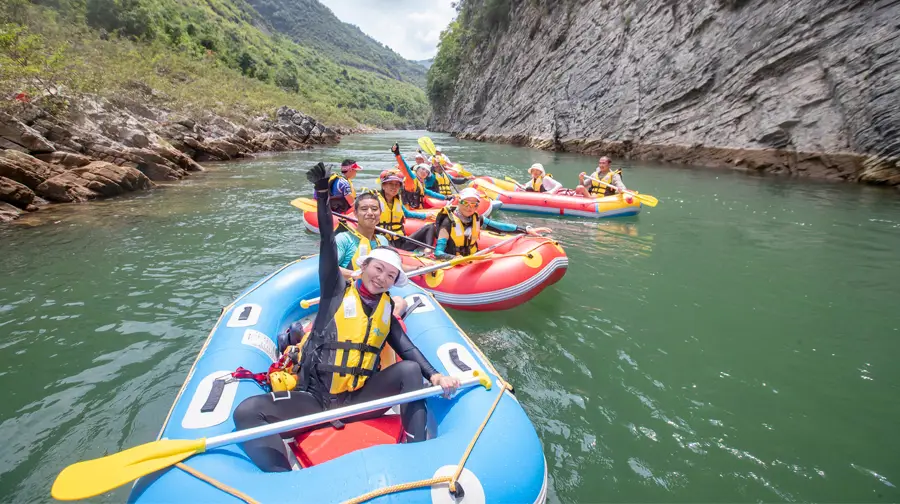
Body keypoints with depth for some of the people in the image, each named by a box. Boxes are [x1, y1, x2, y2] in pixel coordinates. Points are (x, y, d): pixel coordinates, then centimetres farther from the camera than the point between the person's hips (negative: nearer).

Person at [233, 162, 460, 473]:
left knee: (410, 370, -20)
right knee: (247, 412, -25)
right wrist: (323, 195, -17)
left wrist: (434, 374, -19)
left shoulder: (386, 310, 12)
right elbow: (328, 246, -7)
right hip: (313, 398, -2)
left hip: (358, 399, 2)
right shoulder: (337, 291, 5)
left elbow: (408, 349, 0)